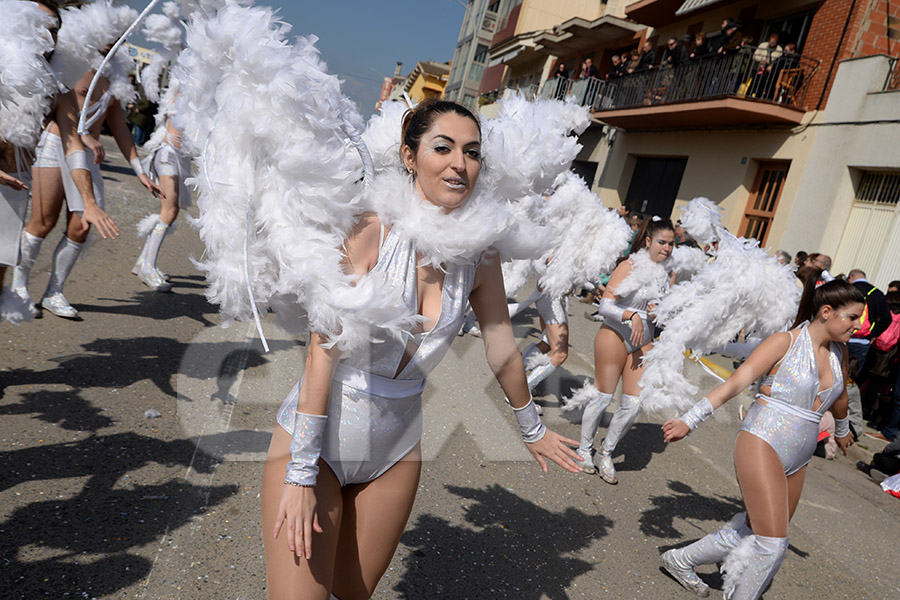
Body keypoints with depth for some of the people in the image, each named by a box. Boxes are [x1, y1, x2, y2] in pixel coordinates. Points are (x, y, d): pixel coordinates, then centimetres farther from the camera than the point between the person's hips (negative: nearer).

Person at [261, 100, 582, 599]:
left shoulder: (479, 254, -6)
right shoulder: (371, 227, -19)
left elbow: (502, 351, 7)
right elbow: (323, 349, -20)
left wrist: (532, 430, 20)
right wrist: (301, 473, -20)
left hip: (396, 447, 4)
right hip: (318, 435, -4)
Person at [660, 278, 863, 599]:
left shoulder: (839, 352, 10)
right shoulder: (786, 342, -11)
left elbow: (839, 397, 30)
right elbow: (735, 382, -17)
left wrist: (842, 430, 46)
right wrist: (689, 421, -25)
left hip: (796, 461, 8)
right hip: (761, 444, -8)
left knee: (752, 533, 14)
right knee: (772, 542, -10)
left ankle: (681, 560, 31)